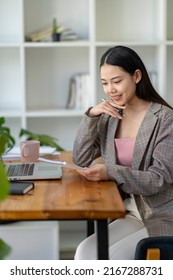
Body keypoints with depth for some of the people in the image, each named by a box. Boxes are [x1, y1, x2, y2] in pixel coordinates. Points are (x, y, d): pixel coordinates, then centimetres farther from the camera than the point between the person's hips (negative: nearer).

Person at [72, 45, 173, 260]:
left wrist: (110, 172, -29)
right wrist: (91, 116, -10)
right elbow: (80, 160, 3)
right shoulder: (110, 117, 6)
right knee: (84, 254, -16)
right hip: (130, 213, 6)